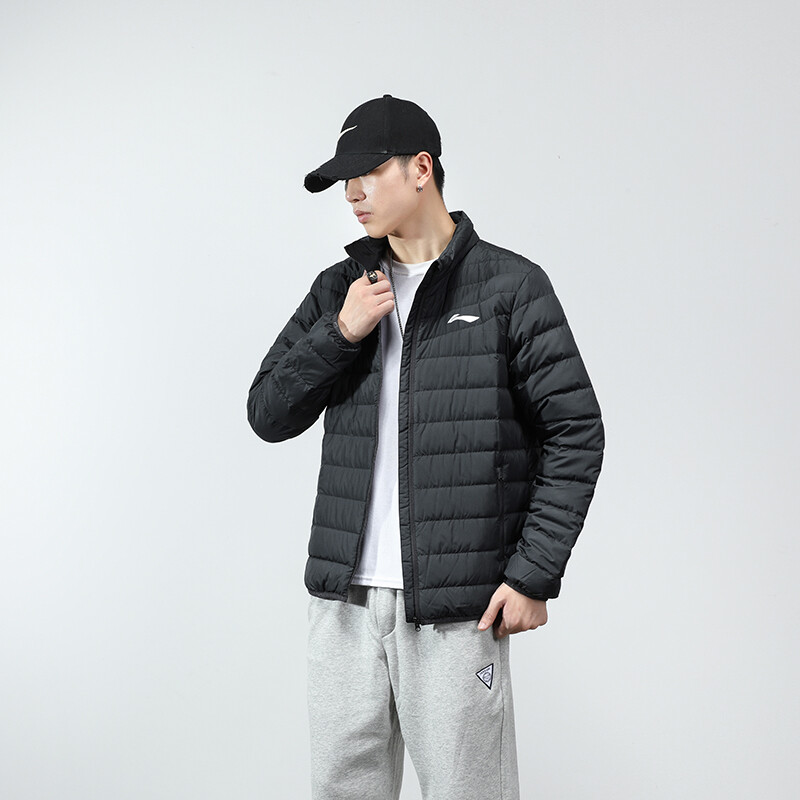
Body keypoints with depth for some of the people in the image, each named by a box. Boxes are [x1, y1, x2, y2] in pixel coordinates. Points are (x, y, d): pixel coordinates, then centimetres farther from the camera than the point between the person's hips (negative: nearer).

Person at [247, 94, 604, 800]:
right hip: (344, 596, 5)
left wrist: (534, 574, -8)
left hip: (455, 606, -4)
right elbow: (268, 415, 8)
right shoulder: (340, 289, 11)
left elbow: (575, 431, -3)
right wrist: (340, 333, -7)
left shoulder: (509, 286, -2)